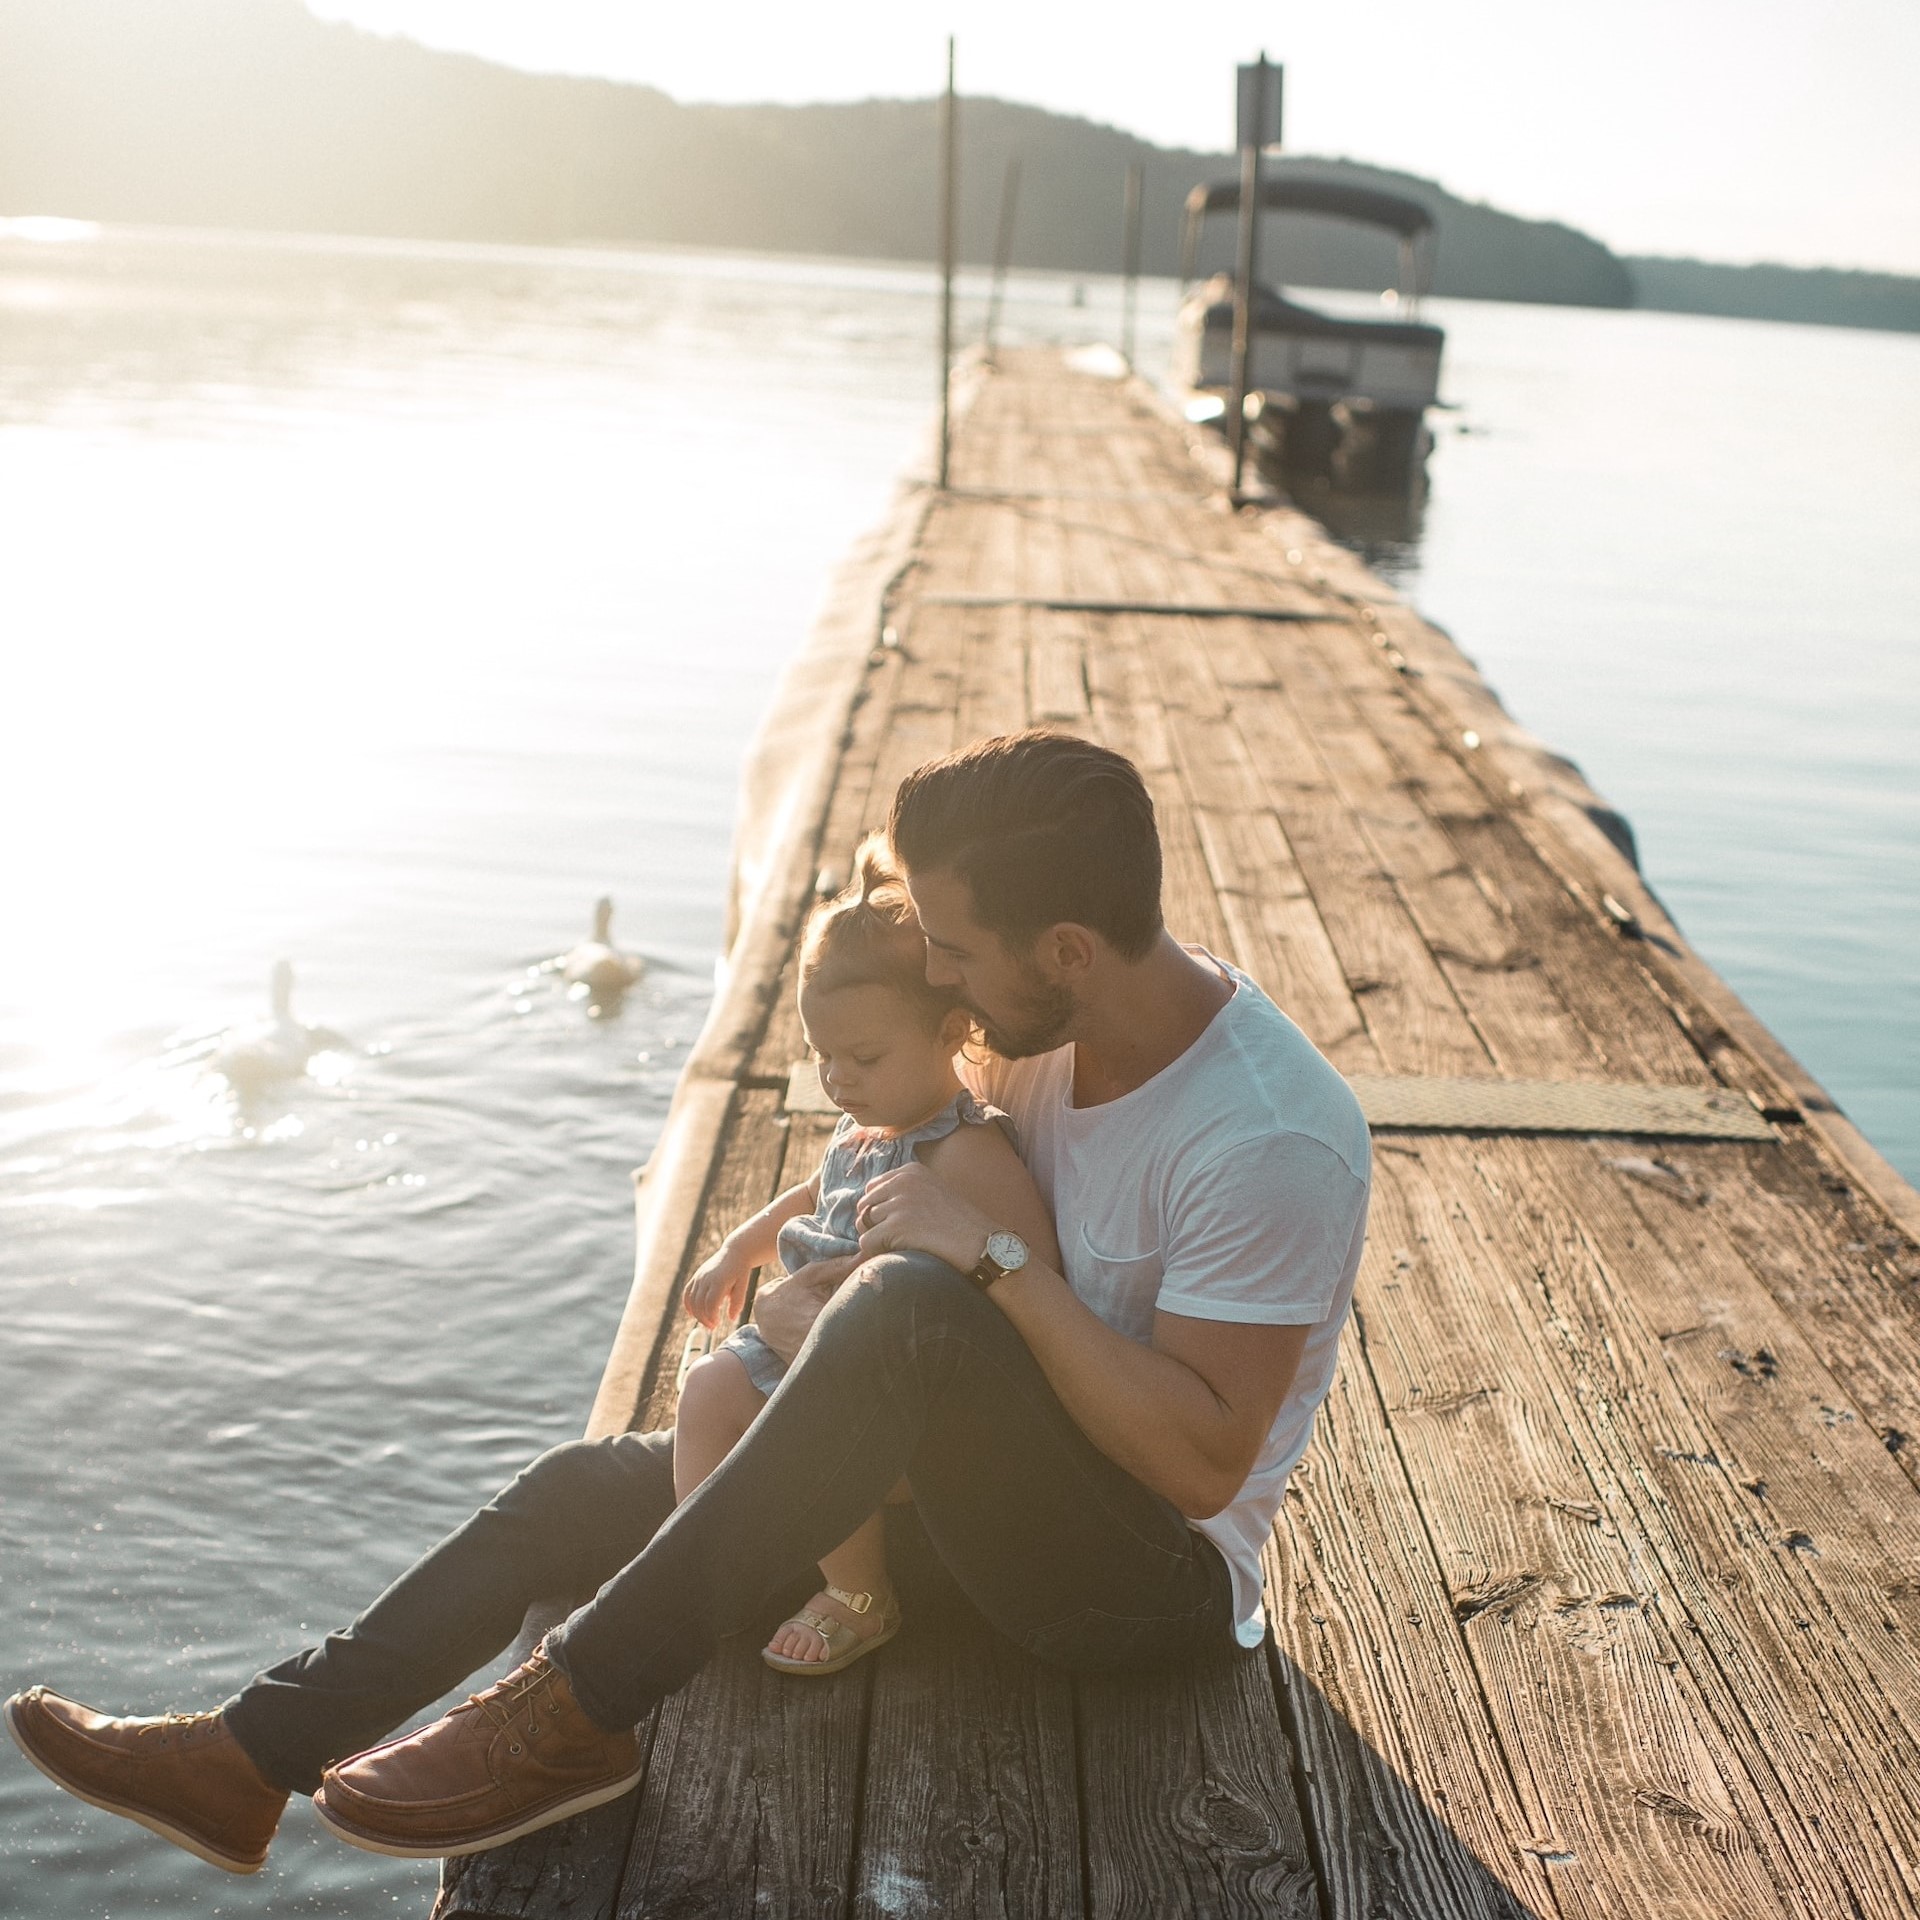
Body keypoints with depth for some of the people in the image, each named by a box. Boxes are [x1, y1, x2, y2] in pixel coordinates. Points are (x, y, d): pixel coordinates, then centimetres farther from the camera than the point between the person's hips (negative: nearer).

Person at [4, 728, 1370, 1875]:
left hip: (1158, 1578, -8)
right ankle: (249, 1762, 9)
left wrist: (991, 1259, -30)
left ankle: (578, 1713, -28)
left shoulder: (1274, 1141, -26)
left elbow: (1204, 1460, -28)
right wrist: (819, 1291, -5)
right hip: (997, 1491, 9)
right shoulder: (1055, 1030, -1)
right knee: (587, 1488, 3)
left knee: (911, 1307, -37)